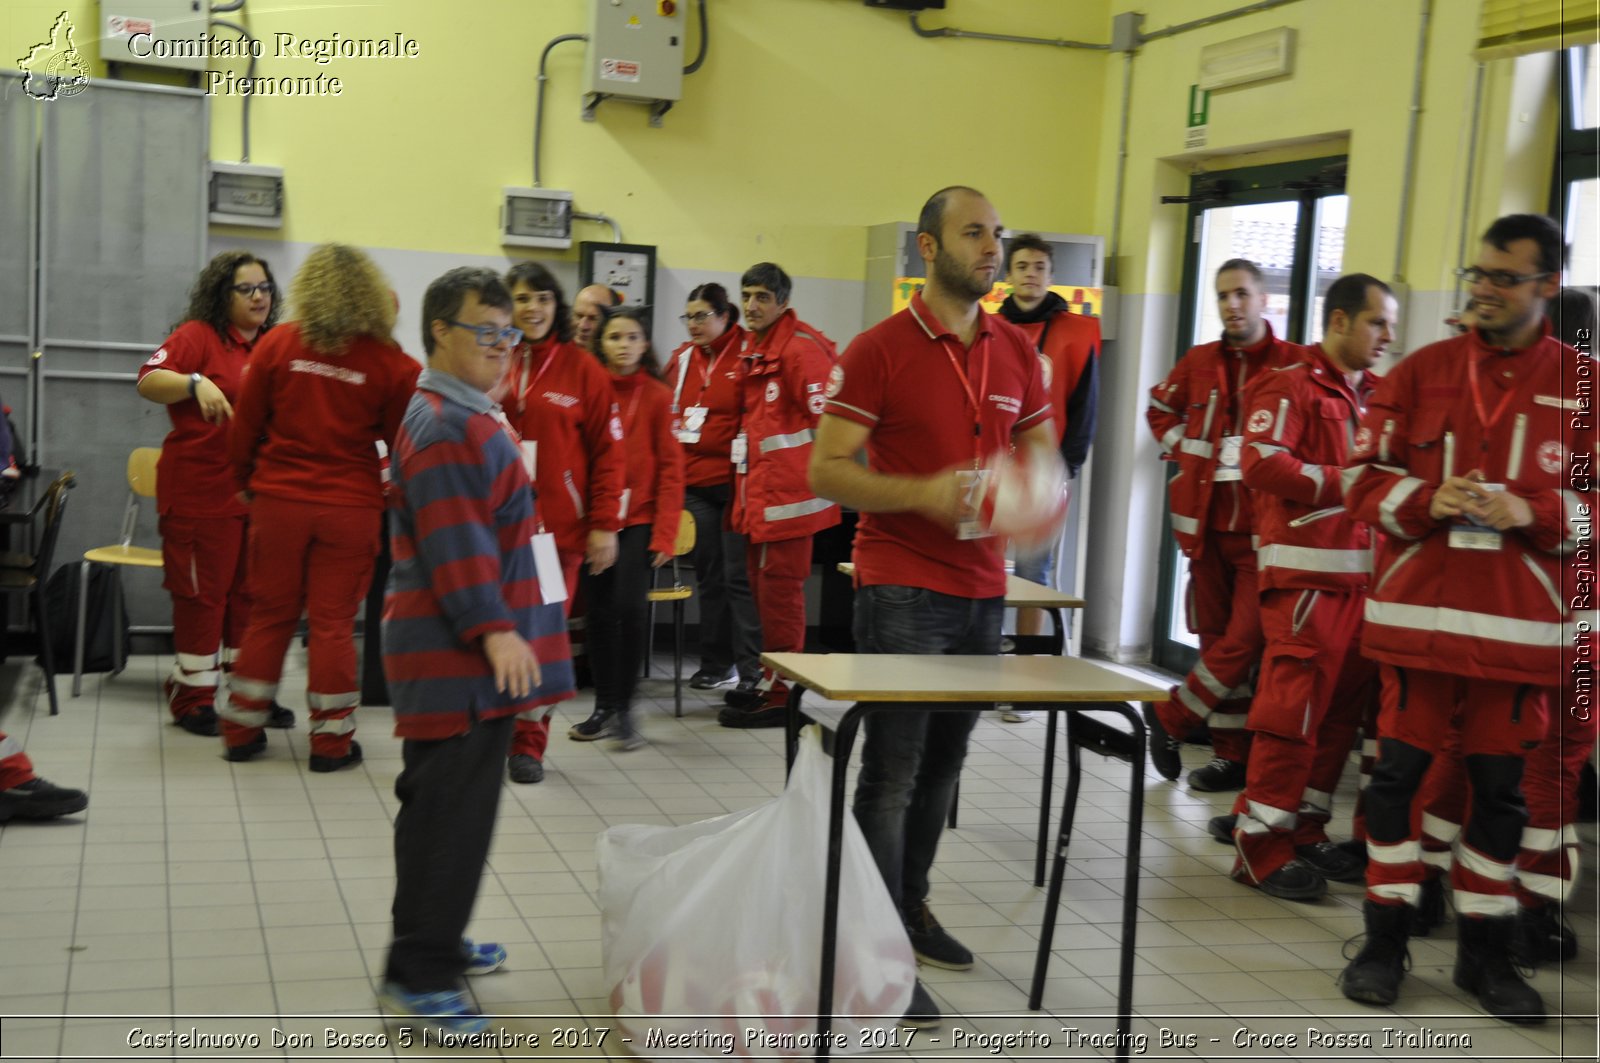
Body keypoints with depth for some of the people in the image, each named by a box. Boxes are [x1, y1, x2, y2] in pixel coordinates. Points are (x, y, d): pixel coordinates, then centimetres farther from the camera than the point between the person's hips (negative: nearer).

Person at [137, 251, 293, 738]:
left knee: (253, 592, 11)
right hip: (202, 491, -6)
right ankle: (192, 698, 10)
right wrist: (197, 383, -35)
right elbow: (149, 381, -19)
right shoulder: (198, 335, -6)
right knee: (202, 594, 1)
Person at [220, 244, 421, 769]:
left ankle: (242, 730, 22)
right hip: (351, 506, -1)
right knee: (333, 621, 7)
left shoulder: (278, 344, -3)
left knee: (270, 615, 14)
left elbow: (244, 426, 4)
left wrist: (248, 482, 16)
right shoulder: (390, 362, -8)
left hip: (279, 499, 2)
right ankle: (331, 740, 13)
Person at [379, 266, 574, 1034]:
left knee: (451, 802, 18)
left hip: (472, 649, 11)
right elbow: (453, 543, -23)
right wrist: (495, 630, -26)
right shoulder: (443, 426, -15)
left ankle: (433, 941, 29)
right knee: (449, 808, -8)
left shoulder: (466, 418, 19)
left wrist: (502, 629, 24)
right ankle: (417, 973, -2)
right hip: (458, 652, -11)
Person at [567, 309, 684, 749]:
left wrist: (665, 534, -9)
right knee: (599, 611, 8)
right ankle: (604, 706, 20)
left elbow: (670, 468, -3)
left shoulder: (658, 396, -1)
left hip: (639, 519, -2)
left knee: (630, 606, -15)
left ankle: (624, 706, 0)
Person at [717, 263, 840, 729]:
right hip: (759, 489, 10)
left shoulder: (801, 348, -13)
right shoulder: (755, 349, 17)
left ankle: (780, 696, 2)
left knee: (780, 588, -5)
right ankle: (771, 680, 28)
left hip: (787, 491, -10)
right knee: (764, 585, 16)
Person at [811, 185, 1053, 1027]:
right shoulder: (879, 350, -10)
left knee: (943, 763, 15)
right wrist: (923, 493, -26)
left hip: (982, 588, 6)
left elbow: (1042, 452, 19)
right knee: (892, 773, -4)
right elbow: (826, 469, -12)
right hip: (902, 588, -6)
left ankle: (910, 904, 32)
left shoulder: (1017, 351, 8)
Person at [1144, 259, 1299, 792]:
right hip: (1206, 523, 4)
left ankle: (1170, 717, 10)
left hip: (1263, 527, -4)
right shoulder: (1199, 362, 9)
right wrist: (1182, 448, 11)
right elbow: (1160, 408, 26)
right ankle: (1233, 755, 17)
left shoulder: (1295, 363, -6)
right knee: (1217, 639, 8)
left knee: (1244, 640, -10)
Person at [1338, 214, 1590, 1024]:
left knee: (1502, 786, 8)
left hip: (1519, 621, 0)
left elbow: (1590, 502, 2)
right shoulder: (1419, 373, 5)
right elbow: (1363, 476, 5)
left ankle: (1484, 948, 22)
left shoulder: (1582, 386, 2)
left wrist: (1534, 512, -15)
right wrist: (1426, 500, -13)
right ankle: (1385, 938, 16)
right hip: (1416, 609, 1)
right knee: (1399, 770, 4)